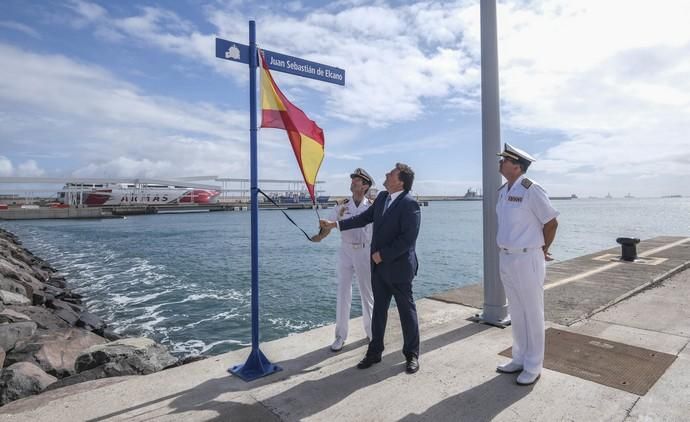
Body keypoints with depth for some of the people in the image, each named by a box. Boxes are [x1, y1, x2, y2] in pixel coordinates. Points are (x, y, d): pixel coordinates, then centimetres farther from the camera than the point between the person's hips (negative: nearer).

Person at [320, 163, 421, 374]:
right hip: (379, 267, 8)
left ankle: (412, 355, 25)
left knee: (407, 311, 8)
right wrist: (335, 224, 11)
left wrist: (382, 254, -18)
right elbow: (364, 217, 14)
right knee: (378, 310, 16)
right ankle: (374, 352, 29)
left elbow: (408, 238, -22)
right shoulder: (382, 197, 7)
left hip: (399, 267, -7)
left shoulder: (409, 204, -18)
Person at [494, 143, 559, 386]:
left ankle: (533, 367, 21)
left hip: (527, 260, -8)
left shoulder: (531, 190, -16)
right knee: (516, 313, 17)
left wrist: (542, 250, 1)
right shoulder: (503, 191, 8)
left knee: (532, 314, 6)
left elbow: (551, 223, -10)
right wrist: (505, 252, 14)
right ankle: (520, 359, 32)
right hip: (505, 258, 8)